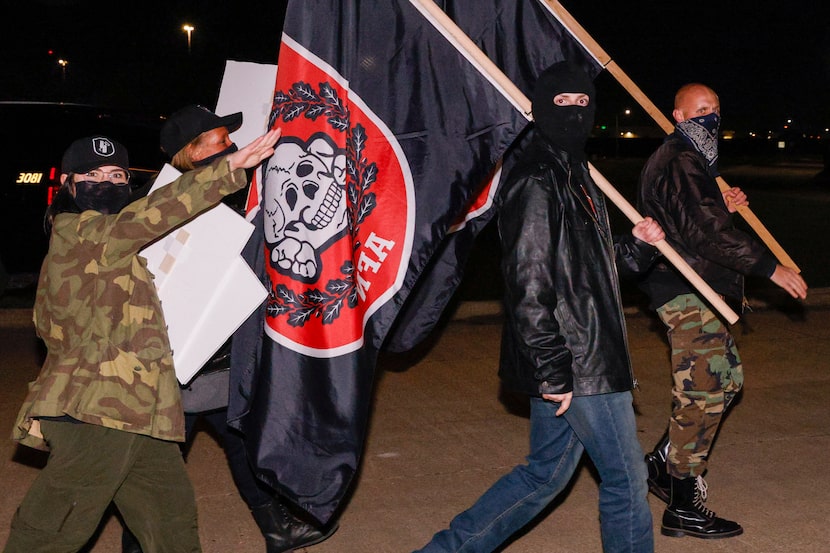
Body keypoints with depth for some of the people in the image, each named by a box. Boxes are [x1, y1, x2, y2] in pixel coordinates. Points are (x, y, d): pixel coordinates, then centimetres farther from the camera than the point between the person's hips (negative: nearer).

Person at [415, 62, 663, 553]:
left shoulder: (575, 178, 16)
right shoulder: (537, 184, -16)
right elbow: (528, 286, -22)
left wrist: (637, 245, 7)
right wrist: (553, 372, -22)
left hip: (569, 364, 10)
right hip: (577, 365, -10)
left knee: (545, 473, 17)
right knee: (626, 478, 3)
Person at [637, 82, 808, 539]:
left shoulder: (691, 160, 20)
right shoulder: (679, 164, -16)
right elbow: (705, 230, -26)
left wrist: (723, 207, 12)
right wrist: (769, 267, -26)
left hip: (696, 290, 11)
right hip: (686, 293, -11)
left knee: (726, 378, 19)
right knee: (703, 391, -8)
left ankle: (663, 463, 25)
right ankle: (683, 506, -2)